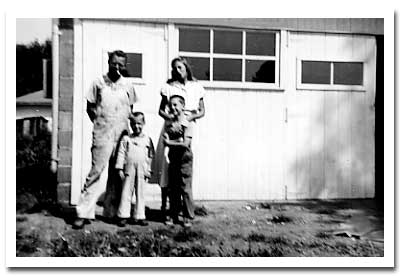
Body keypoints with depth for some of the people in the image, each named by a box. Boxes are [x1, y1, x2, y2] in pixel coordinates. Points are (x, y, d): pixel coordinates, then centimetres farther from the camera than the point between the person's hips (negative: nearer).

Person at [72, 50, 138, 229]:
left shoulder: (128, 86, 9)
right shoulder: (98, 83, 3)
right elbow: (89, 108, 8)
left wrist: (127, 125, 4)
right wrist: (99, 122, -1)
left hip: (122, 134, 3)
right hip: (102, 134, -3)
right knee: (96, 171, -9)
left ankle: (111, 210, 21)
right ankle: (84, 213, -4)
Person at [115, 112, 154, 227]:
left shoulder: (148, 140, 6)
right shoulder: (126, 139, 3)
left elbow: (151, 156, 8)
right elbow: (121, 154, 1)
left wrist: (149, 170, 3)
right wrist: (120, 169, -5)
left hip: (142, 171, 1)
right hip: (129, 170, -1)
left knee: (140, 194, 7)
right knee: (126, 193, 2)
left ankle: (139, 216, 16)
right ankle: (123, 216, 10)